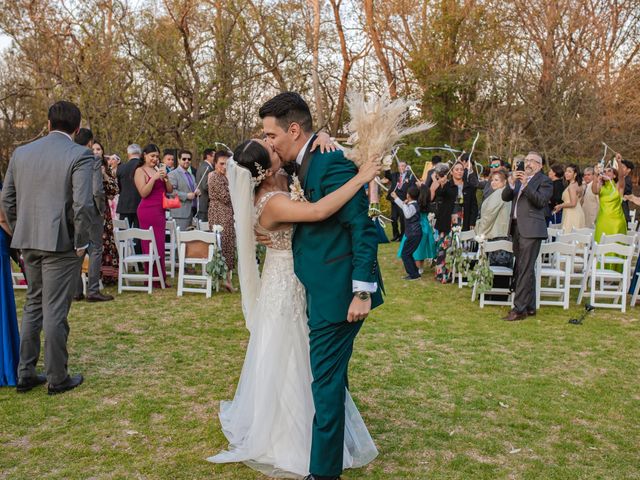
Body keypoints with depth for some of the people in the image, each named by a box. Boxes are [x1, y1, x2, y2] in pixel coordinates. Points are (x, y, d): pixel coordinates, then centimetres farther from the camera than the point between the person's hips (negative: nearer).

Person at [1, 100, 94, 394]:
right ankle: (57, 379, 14)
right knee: (55, 311, 2)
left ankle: (25, 374, 24)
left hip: (28, 242, 5)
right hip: (61, 243, -5)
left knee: (33, 306, 18)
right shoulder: (80, 155, -10)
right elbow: (82, 204, -18)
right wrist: (81, 242, -7)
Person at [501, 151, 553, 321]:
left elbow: (541, 202, -15)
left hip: (531, 230, -8)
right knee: (522, 269, 12)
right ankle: (529, 307, 20)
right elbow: (505, 197, 10)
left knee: (525, 269, -11)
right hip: (517, 228, 8)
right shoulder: (520, 179, 19)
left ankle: (519, 309, -11)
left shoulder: (545, 181, -1)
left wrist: (526, 184, -20)